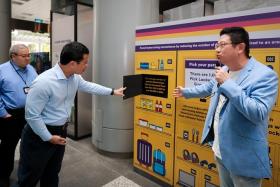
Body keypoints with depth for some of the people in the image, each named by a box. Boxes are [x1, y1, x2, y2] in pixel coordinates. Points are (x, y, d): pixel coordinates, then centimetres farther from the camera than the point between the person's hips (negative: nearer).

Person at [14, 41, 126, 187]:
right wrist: (49, 138, -16)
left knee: (52, 173, 23)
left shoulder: (75, 77, -5)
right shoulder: (43, 82, -30)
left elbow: (88, 86, 16)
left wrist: (112, 92, 20)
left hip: (61, 131, 7)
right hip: (40, 136, -7)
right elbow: (32, 115, -24)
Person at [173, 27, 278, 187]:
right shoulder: (225, 70, 6)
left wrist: (227, 84, -28)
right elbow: (208, 88, 24)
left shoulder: (265, 75, -19)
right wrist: (185, 92, 35)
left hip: (244, 158, -7)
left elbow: (258, 113, -31)